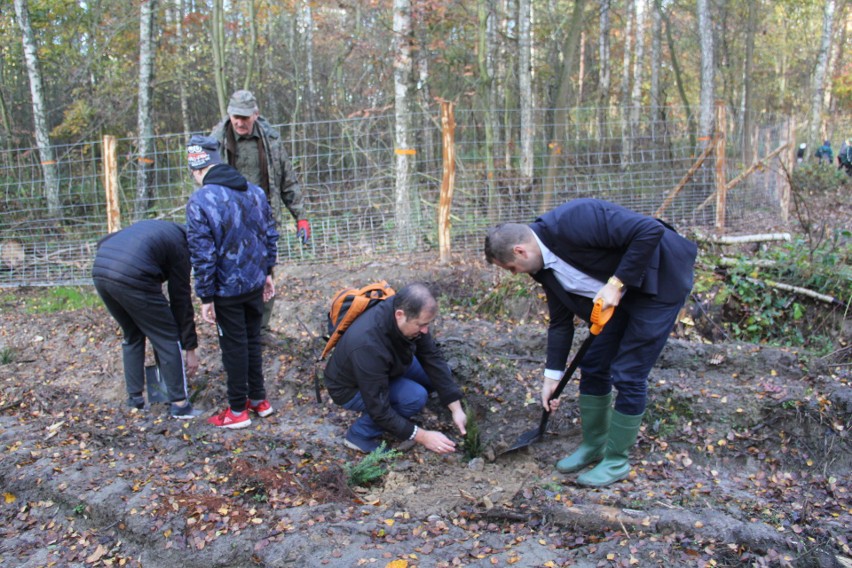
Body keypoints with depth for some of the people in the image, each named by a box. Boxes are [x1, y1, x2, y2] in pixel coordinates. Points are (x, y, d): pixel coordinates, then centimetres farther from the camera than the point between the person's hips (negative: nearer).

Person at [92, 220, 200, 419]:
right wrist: (190, 349, 14)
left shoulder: (151, 227, 30)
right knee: (168, 338, 8)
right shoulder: (179, 245, 11)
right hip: (132, 279, -7)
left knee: (132, 336, 25)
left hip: (99, 272, 7)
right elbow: (181, 300, 10)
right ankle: (179, 404, 10)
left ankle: (135, 398, 29)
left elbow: (103, 242, 23)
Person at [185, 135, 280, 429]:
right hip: (255, 283, 6)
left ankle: (238, 410, 20)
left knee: (234, 347, 7)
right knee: (253, 340, 19)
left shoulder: (200, 200, -18)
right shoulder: (255, 191, 1)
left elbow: (203, 255, -18)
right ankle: (259, 399, 31)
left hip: (227, 289, -5)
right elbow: (270, 235, 8)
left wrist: (206, 297, -10)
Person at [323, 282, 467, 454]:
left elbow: (433, 359, -13)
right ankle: (360, 433, -5)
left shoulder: (406, 309, -22)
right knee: (415, 396, -27)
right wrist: (423, 436, -29)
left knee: (439, 373, -1)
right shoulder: (368, 345, -42)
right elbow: (379, 409, -33)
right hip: (351, 389, -7)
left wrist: (456, 408, -16)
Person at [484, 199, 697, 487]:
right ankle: (593, 446, 26)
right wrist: (552, 376, 10)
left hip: (658, 283, -8)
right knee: (593, 367, 8)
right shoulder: (545, 266, -3)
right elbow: (560, 321, 7)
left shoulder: (574, 220, -30)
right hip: (619, 294, 8)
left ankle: (617, 461, 12)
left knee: (628, 375, -5)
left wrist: (617, 283, -28)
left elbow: (651, 230, -31)